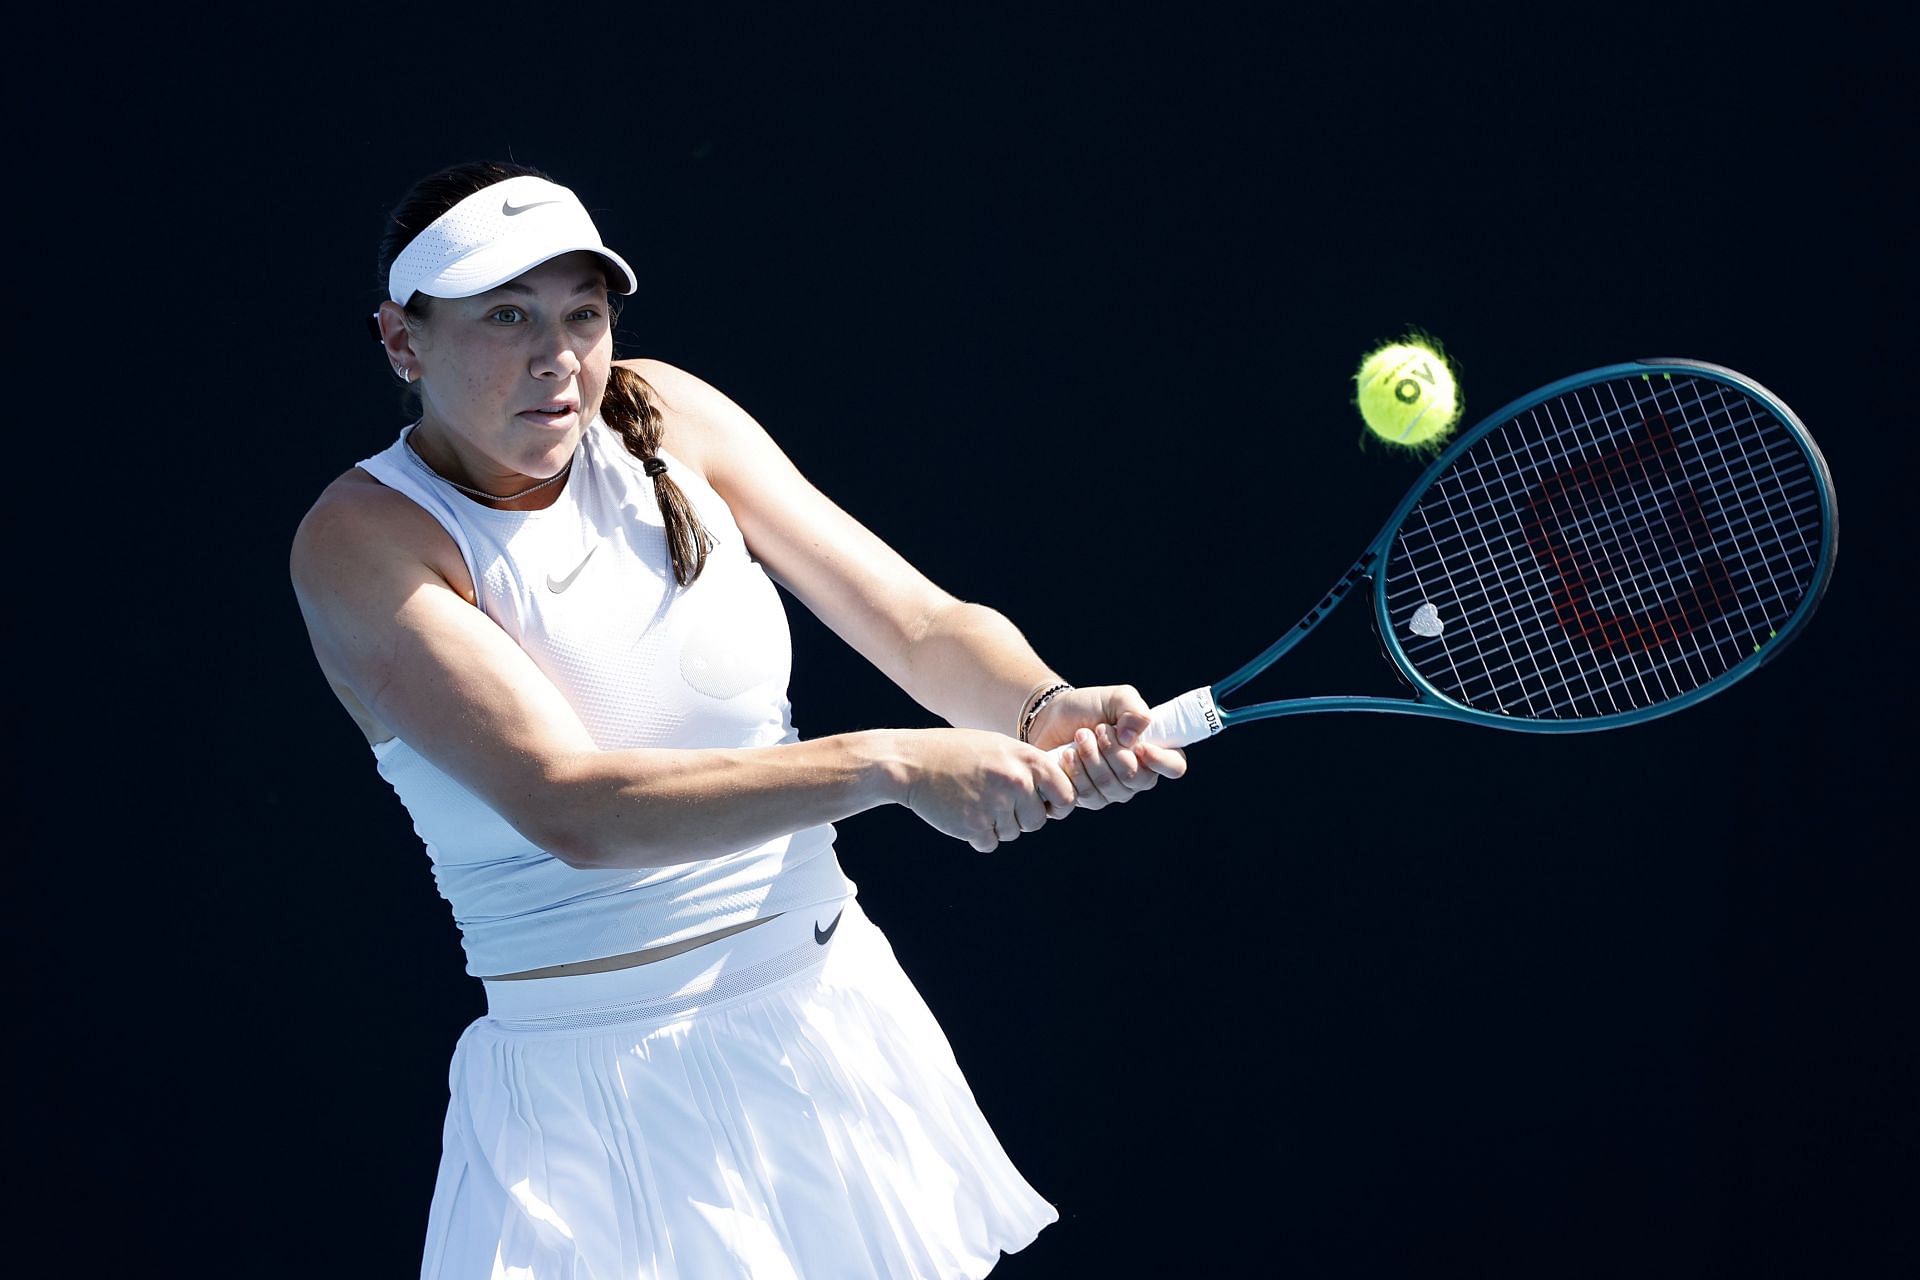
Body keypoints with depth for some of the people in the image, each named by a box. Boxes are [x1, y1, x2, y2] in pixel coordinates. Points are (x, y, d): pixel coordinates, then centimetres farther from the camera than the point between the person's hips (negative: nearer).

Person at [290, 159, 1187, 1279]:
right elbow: (570, 808, -26)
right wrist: (885, 765, -34)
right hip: (593, 1095, -5)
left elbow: (923, 624, -2)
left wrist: (1047, 709, -25)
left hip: (831, 1017, 5)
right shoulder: (360, 541, -14)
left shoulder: (663, 420, 0)